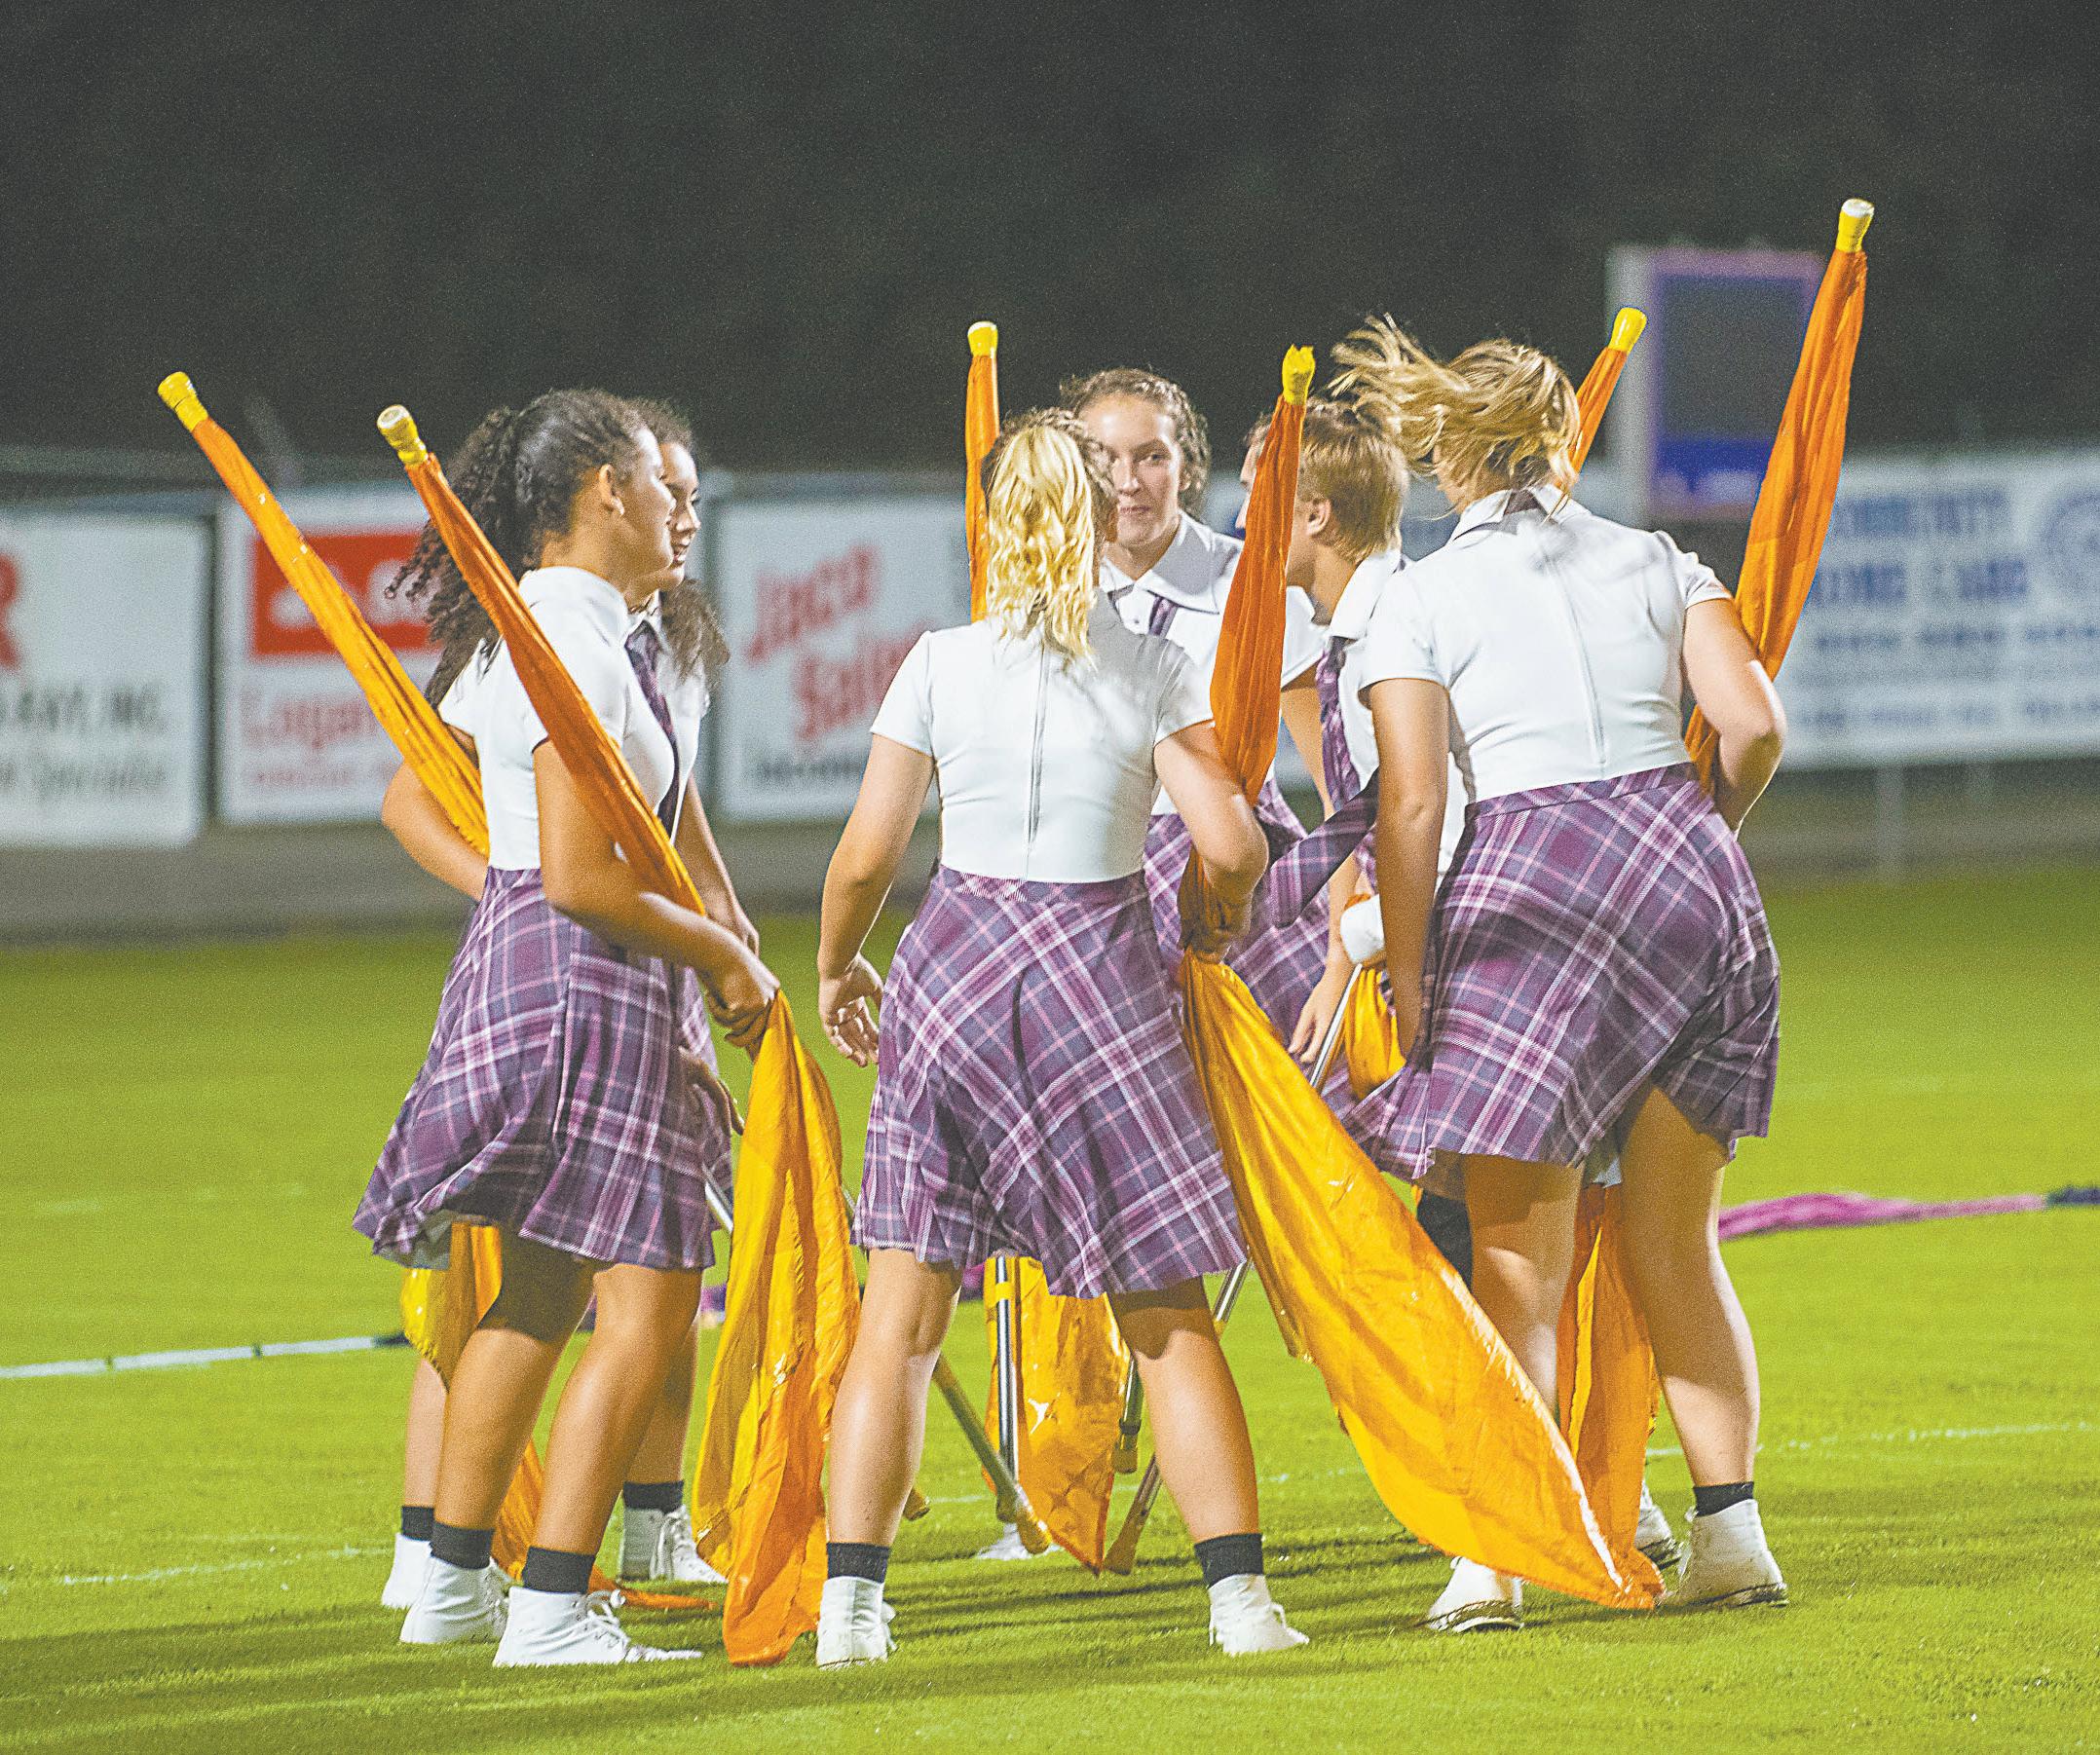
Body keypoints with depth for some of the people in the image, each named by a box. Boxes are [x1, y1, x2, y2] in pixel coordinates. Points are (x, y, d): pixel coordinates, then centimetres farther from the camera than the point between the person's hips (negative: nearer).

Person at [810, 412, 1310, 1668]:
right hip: (1102, 976, 0)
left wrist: (837, 969, 17)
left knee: (901, 1314, 4)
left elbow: (866, 855, -1)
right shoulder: (1154, 673, -2)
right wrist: (1224, 918, 15)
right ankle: (1240, 1592, 5)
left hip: (953, 964, 1)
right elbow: (1231, 845, -7)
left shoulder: (940, 666, -1)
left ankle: (851, 1602, -1)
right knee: (1166, 1311, 7)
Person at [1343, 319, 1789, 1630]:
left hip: (1528, 882, -3)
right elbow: (1755, 726, -1)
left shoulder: (1419, 606, 4)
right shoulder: (1661, 566, 12)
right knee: (1676, 1243, 15)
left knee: (1518, 1260, 0)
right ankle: (1732, 1529, 11)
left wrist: (1408, 986, 1)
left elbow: (1413, 804, -3)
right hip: (1692, 872, 3)